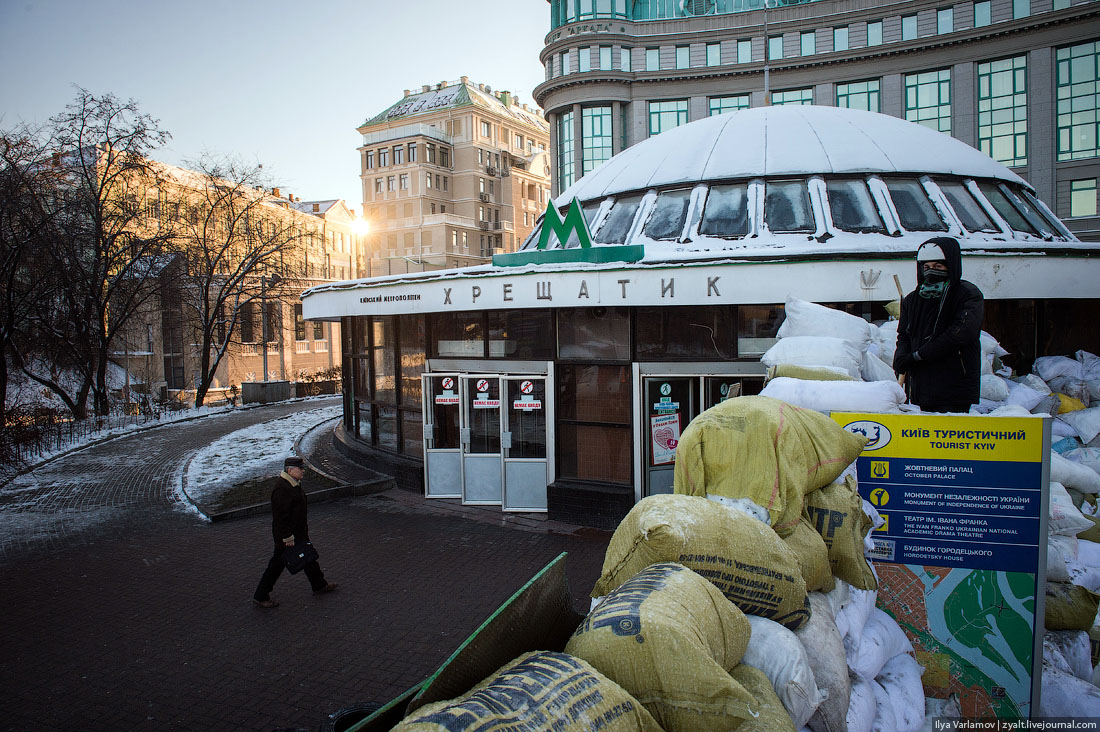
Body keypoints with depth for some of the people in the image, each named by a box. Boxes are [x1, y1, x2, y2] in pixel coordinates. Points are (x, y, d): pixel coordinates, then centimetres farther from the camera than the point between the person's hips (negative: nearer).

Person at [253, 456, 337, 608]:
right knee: (277, 564, 3)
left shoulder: (294, 484, 7)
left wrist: (305, 527, 22)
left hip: (299, 532, 10)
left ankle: (319, 585, 34)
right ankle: (260, 596, 18)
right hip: (286, 534, -10)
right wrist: (288, 538, -23)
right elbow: (282, 516, -26)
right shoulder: (282, 489, -26)